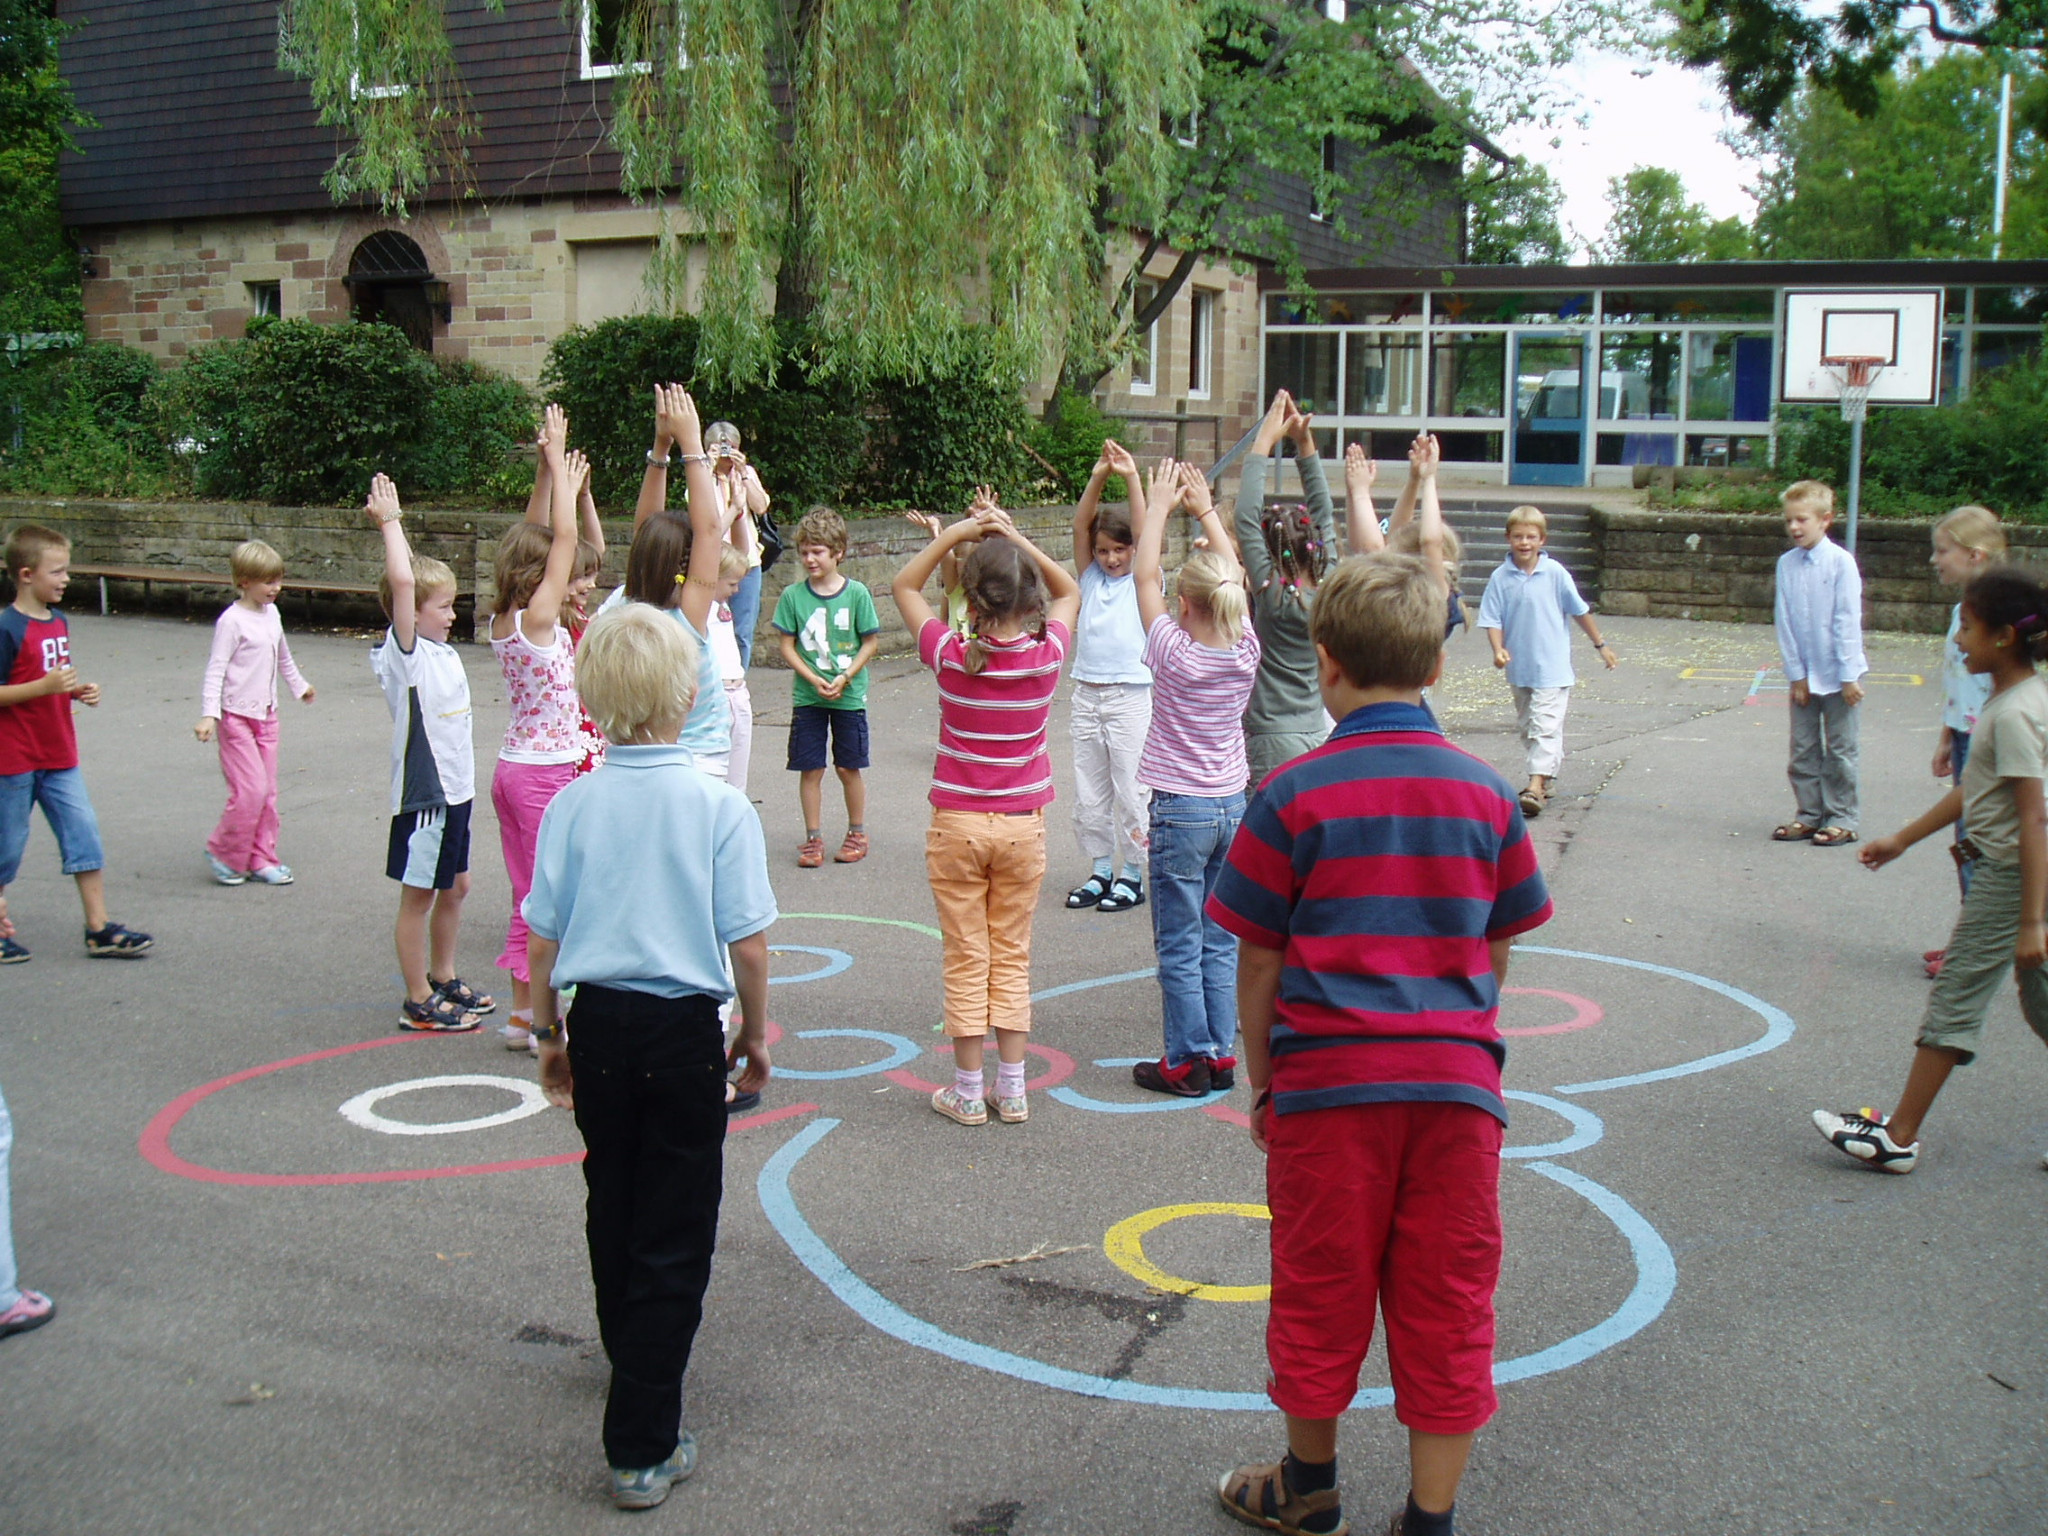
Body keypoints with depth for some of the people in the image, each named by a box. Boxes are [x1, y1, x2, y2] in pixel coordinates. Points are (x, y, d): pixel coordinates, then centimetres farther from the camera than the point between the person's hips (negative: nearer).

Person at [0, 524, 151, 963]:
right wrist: (44, 687, -27)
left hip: (60, 756, 7)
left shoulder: (58, 622, 8)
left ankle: (99, 929, 6)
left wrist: (79, 692, 2)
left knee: (84, 835, 3)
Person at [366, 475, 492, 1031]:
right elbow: (402, 580, -28)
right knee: (418, 895, 3)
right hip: (422, 792, -8)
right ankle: (418, 1002, 13)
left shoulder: (444, 651, 8)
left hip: (455, 790, 8)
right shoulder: (401, 652, -14)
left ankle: (445, 980, 35)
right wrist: (389, 522, -18)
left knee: (454, 887, 19)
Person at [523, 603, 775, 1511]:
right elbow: (748, 941, -12)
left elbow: (542, 937, -1)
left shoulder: (574, 805, -5)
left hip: (600, 1025, 4)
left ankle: (630, 1355, 48)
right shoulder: (720, 806, -12)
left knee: (613, 1207, 24)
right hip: (685, 1032, -3)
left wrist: (547, 1033, 14)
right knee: (673, 1233, 3)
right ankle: (643, 1448, 4)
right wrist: (755, 1032, 4)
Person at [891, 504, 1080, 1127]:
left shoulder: (951, 656, -15)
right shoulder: (1048, 653, -11)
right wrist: (1017, 538, 2)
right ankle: (1012, 1090, 17)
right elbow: (1070, 590, 11)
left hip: (958, 823, -2)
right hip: (1022, 824, 2)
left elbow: (904, 585, 3)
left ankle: (969, 1092, 14)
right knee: (1012, 956, 12)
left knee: (966, 959, 7)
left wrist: (954, 533, -2)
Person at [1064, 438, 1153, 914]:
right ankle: (1101, 870, 20)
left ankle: (1132, 875, 10)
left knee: (1129, 789, 0)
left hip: (1130, 695, -4)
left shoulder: (1143, 582, 2)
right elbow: (1080, 526, -1)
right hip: (1087, 694, 4)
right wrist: (1098, 478, -14)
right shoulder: (1091, 578, 10)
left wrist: (1132, 478, -19)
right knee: (1089, 793, 8)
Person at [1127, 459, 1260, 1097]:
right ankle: (1222, 1054, 17)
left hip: (1181, 812, -5)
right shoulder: (1245, 653, -4)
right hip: (1233, 806, 5)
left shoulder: (1174, 653, -15)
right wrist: (1205, 510, 17)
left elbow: (1145, 579, -4)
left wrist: (1159, 507, 5)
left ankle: (1188, 1061, 6)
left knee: (1180, 948, 2)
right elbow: (1233, 575, 10)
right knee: (1220, 943, 12)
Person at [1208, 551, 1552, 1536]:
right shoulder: (1486, 793, 2)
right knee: (1447, 1306, 11)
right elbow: (1495, 954, 9)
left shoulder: (1293, 795, -8)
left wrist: (1262, 1084, 8)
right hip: (1456, 1083, 2)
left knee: (1320, 1292, 14)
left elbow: (1257, 963, -4)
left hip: (1328, 1078, -2)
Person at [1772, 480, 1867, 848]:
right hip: (1803, 675, 4)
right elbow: (1784, 623, 1)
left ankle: (1841, 819, 15)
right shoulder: (1786, 564, -1)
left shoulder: (1841, 561, -12)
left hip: (1837, 674, -4)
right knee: (1803, 749, 11)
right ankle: (1807, 815, 22)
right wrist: (1796, 673, -2)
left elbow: (1848, 621, -11)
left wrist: (1849, 675, -11)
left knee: (1839, 750, 6)